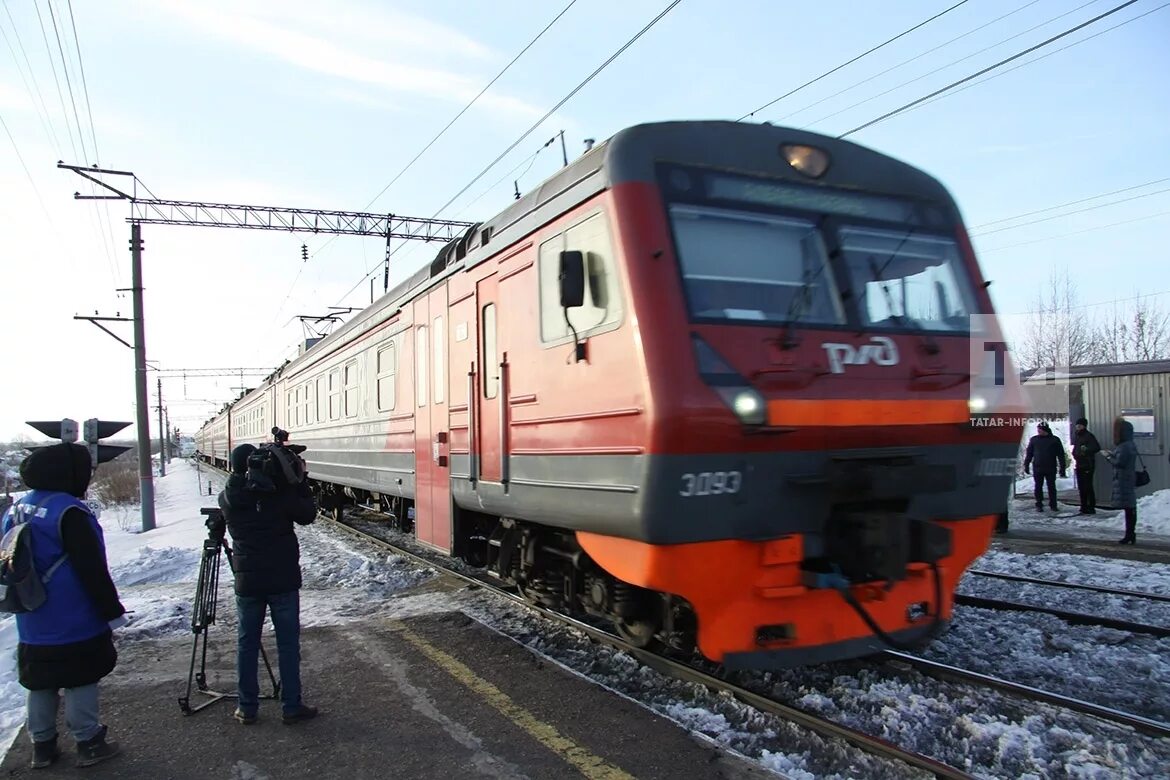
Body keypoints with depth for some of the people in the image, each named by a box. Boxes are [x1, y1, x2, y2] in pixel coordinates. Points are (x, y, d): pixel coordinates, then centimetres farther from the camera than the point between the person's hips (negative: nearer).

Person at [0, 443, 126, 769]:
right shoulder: (69, 511, -21)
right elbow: (93, 570, -19)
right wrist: (112, 612, -11)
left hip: (32, 626, 7)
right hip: (76, 624, -7)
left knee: (41, 684, 16)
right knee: (80, 682, 4)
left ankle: (42, 746, 25)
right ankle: (89, 743, 13)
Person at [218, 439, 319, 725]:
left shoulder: (227, 498, -3)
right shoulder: (278, 492, -13)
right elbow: (307, 515, -2)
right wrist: (300, 481, 3)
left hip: (247, 582, 3)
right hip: (283, 581, -3)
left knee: (247, 644, 14)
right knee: (288, 644, 6)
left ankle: (247, 708, 20)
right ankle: (291, 707, 12)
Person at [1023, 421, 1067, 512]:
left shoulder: (1055, 440, 4)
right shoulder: (1033, 440, 8)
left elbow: (1061, 455, 5)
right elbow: (1029, 453, 11)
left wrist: (1062, 468, 0)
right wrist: (1026, 465, 5)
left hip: (1051, 469, -1)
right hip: (1037, 468, 1)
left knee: (1051, 487, 4)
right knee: (1038, 487, 4)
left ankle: (1053, 505, 13)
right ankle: (1039, 505, 11)